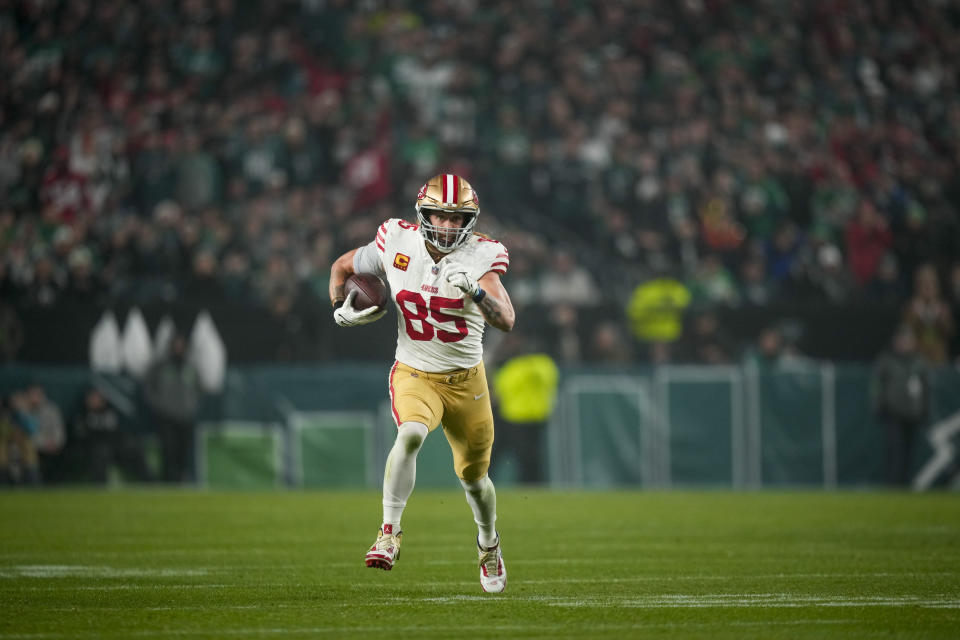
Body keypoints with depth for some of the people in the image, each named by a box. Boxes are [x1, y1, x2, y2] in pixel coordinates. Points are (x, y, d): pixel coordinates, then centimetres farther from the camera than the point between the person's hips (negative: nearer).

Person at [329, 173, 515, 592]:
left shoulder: (480, 256, -13)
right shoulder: (397, 244, -9)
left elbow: (506, 321, -26)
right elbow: (343, 266, 10)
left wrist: (474, 290, -42)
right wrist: (341, 309, -5)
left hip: (466, 380, 1)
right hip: (414, 375, -1)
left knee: (473, 477, 13)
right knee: (411, 434, -33)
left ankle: (488, 544, 43)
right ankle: (389, 533, -26)